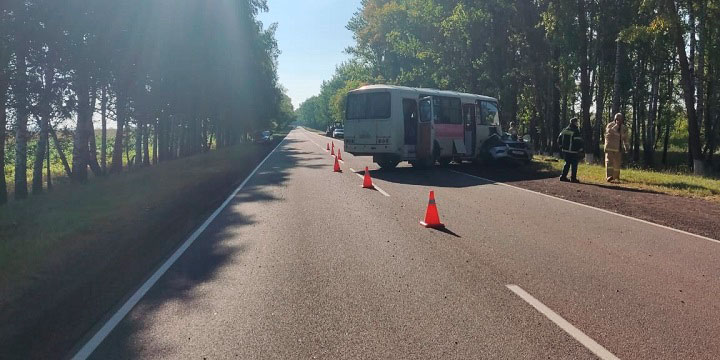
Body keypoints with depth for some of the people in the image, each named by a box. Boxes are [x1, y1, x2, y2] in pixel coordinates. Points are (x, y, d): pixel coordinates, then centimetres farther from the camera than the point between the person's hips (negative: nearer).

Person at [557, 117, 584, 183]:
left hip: (565, 150, 7)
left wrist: (562, 146, 21)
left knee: (567, 164, 16)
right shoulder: (576, 131, -14)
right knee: (574, 165, 2)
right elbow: (578, 141, -17)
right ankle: (573, 178, 2)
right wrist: (580, 148, -2)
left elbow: (559, 139, 13)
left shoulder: (565, 130, 8)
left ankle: (563, 176, 14)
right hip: (573, 152, -7)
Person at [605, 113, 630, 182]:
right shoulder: (610, 125, -4)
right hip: (609, 148, -5)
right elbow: (609, 132, -24)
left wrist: (627, 147, 7)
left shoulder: (623, 128, 11)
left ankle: (616, 177, 20)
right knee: (609, 161, -16)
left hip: (618, 149, 5)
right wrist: (616, 125, -25)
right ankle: (609, 177, -25)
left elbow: (626, 138, 16)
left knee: (617, 163, 8)